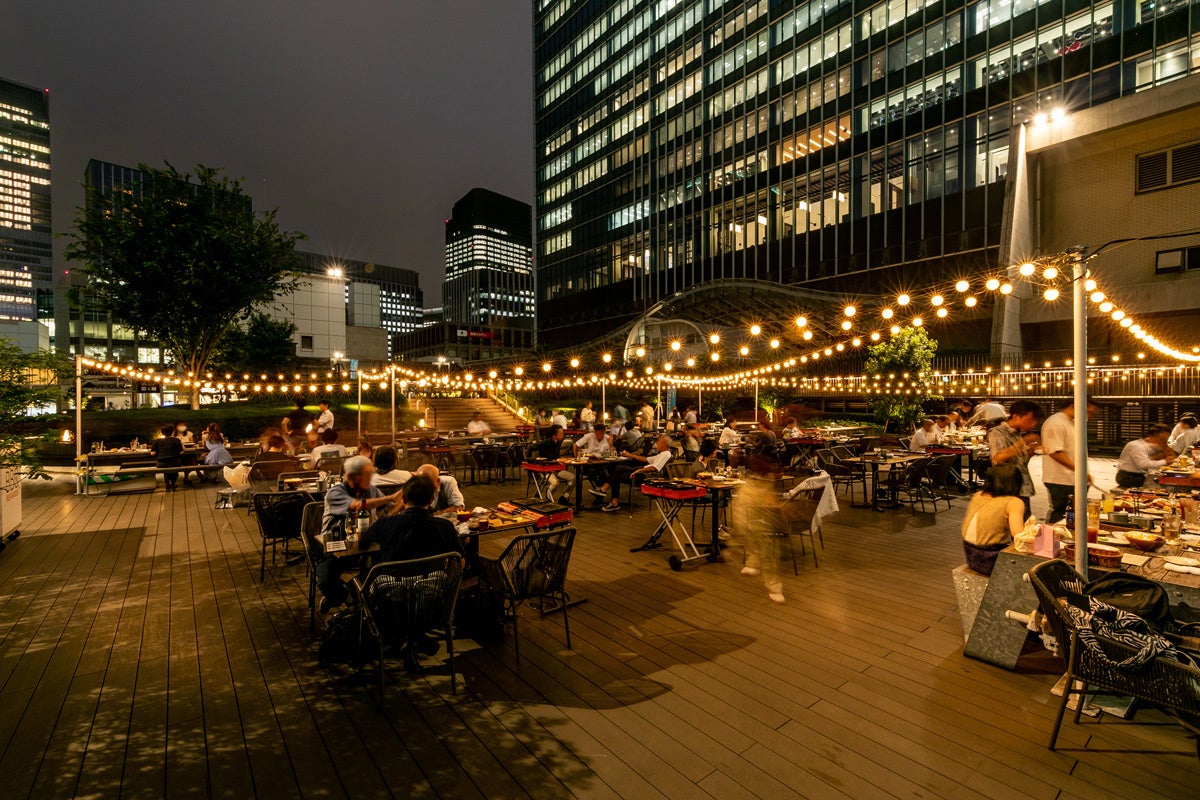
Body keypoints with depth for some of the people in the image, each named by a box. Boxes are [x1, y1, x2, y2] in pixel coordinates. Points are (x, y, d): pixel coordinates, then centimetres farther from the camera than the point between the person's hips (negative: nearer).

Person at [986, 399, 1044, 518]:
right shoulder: (997, 433, -11)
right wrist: (1023, 442, -21)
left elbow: (1021, 460, 21)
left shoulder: (1019, 434, 14)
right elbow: (999, 457, -28)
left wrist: (1031, 450, 3)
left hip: (1024, 491, 8)